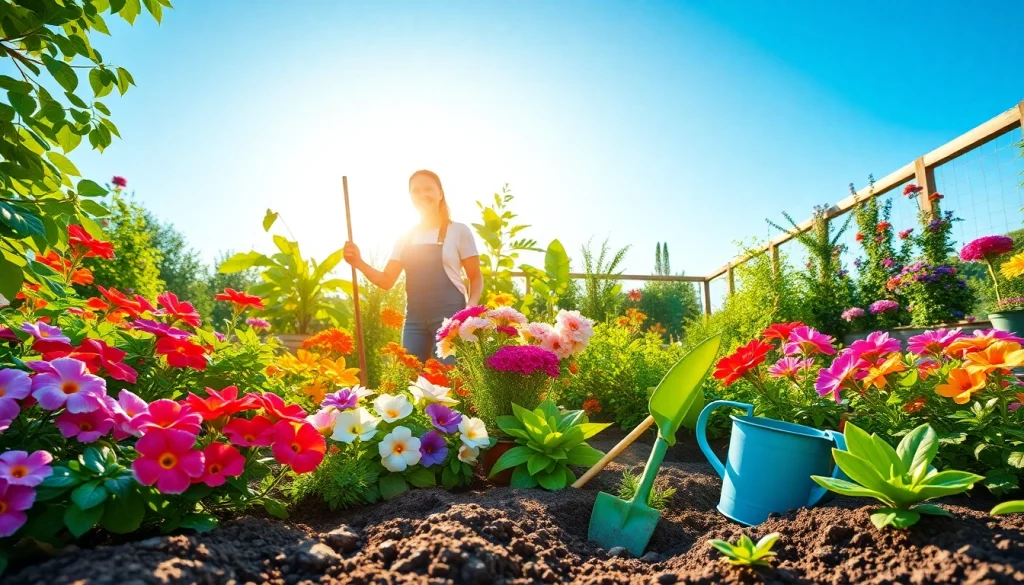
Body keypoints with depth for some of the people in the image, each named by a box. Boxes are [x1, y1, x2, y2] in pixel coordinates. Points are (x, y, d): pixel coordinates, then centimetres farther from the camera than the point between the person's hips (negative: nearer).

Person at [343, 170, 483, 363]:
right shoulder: (406, 237, 13)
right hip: (415, 318, 4)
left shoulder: (458, 230, 2)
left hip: (449, 315, -4)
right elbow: (387, 281, 11)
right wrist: (360, 263, -7)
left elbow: (475, 277, 3)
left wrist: (470, 308, -15)